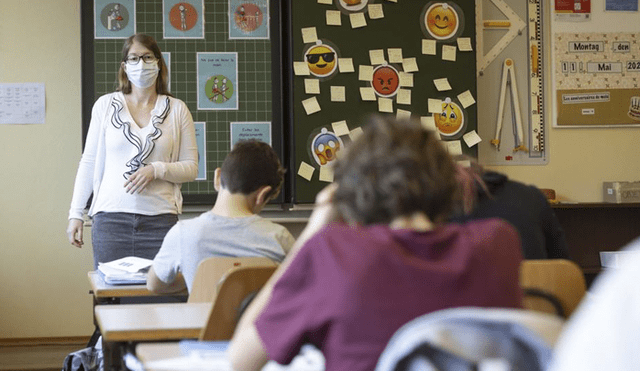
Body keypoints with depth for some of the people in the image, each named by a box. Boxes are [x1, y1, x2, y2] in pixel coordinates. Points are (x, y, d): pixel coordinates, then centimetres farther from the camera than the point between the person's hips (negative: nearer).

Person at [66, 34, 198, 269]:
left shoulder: (177, 110, 8)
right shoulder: (105, 105, 8)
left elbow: (191, 168, 7)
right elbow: (89, 162, 11)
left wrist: (156, 170, -11)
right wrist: (75, 214, 7)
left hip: (160, 219, 0)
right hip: (111, 217, 0)